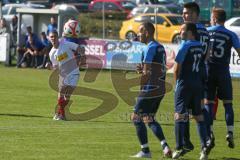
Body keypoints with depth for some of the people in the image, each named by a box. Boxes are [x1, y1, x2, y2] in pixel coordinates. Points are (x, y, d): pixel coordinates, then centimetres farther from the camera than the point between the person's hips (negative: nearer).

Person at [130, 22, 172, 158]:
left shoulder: (150, 48, -14)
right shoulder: (160, 48, 15)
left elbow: (147, 73, -17)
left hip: (150, 89, -9)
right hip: (161, 89, 9)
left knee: (137, 117, 1)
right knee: (150, 119, 18)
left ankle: (145, 151, 2)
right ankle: (165, 146, 6)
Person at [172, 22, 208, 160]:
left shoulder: (185, 46, -10)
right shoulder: (201, 47, 7)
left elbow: (177, 67, -8)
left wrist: (177, 81, 6)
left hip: (185, 83, -6)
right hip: (198, 84, 6)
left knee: (180, 115, -3)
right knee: (199, 116, 11)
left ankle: (179, 147, -8)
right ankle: (205, 147, 4)